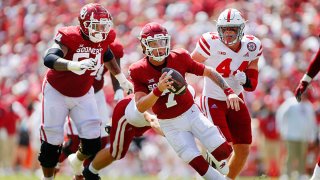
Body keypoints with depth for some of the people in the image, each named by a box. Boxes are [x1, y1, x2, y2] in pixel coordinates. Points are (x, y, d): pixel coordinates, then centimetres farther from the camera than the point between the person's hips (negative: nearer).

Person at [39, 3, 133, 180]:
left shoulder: (103, 41, -9)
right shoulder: (70, 37, -27)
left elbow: (108, 57, 16)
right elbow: (49, 59, -43)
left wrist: (122, 79, 27)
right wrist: (75, 65, -59)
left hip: (83, 95, 5)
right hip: (57, 92, -4)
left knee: (92, 141, -3)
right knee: (52, 141, 0)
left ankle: (77, 162, 31)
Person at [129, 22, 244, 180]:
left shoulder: (179, 58, -13)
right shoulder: (139, 71, -15)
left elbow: (209, 72, -1)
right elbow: (140, 107, -20)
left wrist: (229, 92, -11)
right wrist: (158, 90, -37)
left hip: (191, 113, 1)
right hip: (170, 125, -1)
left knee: (224, 153, -6)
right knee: (198, 164, -12)